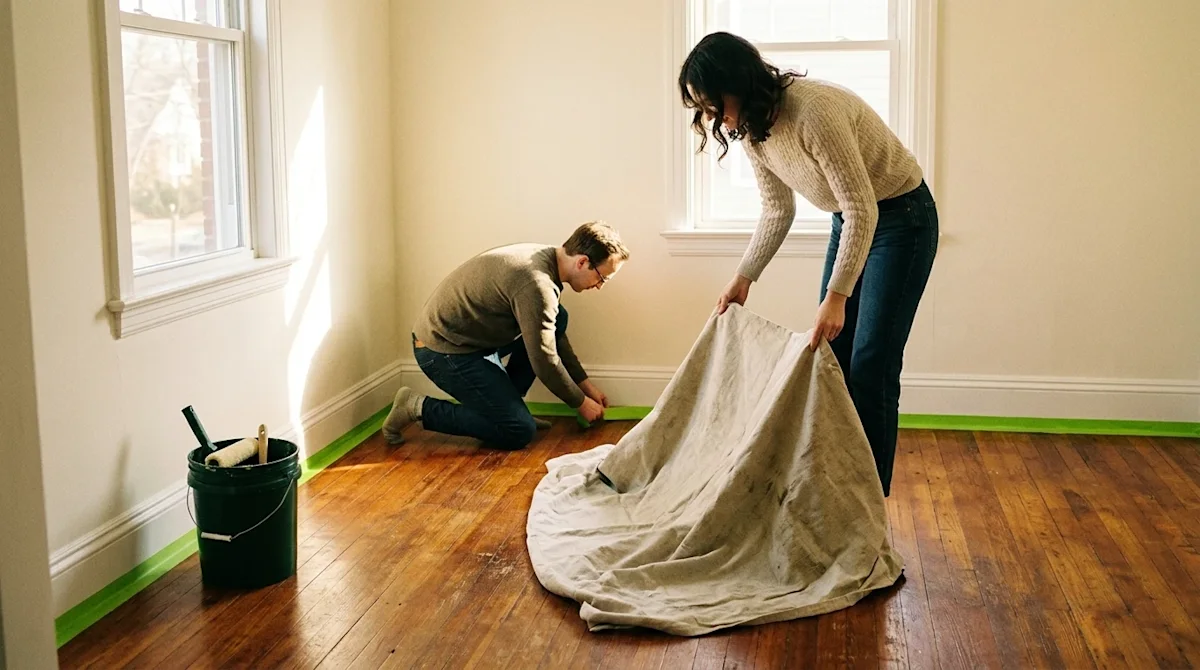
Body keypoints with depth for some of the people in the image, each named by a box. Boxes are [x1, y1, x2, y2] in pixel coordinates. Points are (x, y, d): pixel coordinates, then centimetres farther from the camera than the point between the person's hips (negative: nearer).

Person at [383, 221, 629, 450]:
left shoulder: (544, 258, 3)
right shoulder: (536, 283, -27)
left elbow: (554, 337, 17)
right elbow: (544, 361, -20)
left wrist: (585, 384, 18)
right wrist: (581, 403, -5)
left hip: (472, 339, 10)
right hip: (443, 351, -10)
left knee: (556, 319, 5)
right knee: (520, 432, -11)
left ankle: (505, 404, 10)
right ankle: (418, 407, -3)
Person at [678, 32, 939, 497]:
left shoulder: (814, 110, -32)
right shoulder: (749, 127, -6)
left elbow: (862, 208, -31)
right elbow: (777, 210, 7)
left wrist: (836, 297, -36)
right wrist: (743, 279, 2)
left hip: (900, 218, -8)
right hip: (851, 221, 8)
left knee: (870, 367, -8)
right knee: (830, 358, 8)